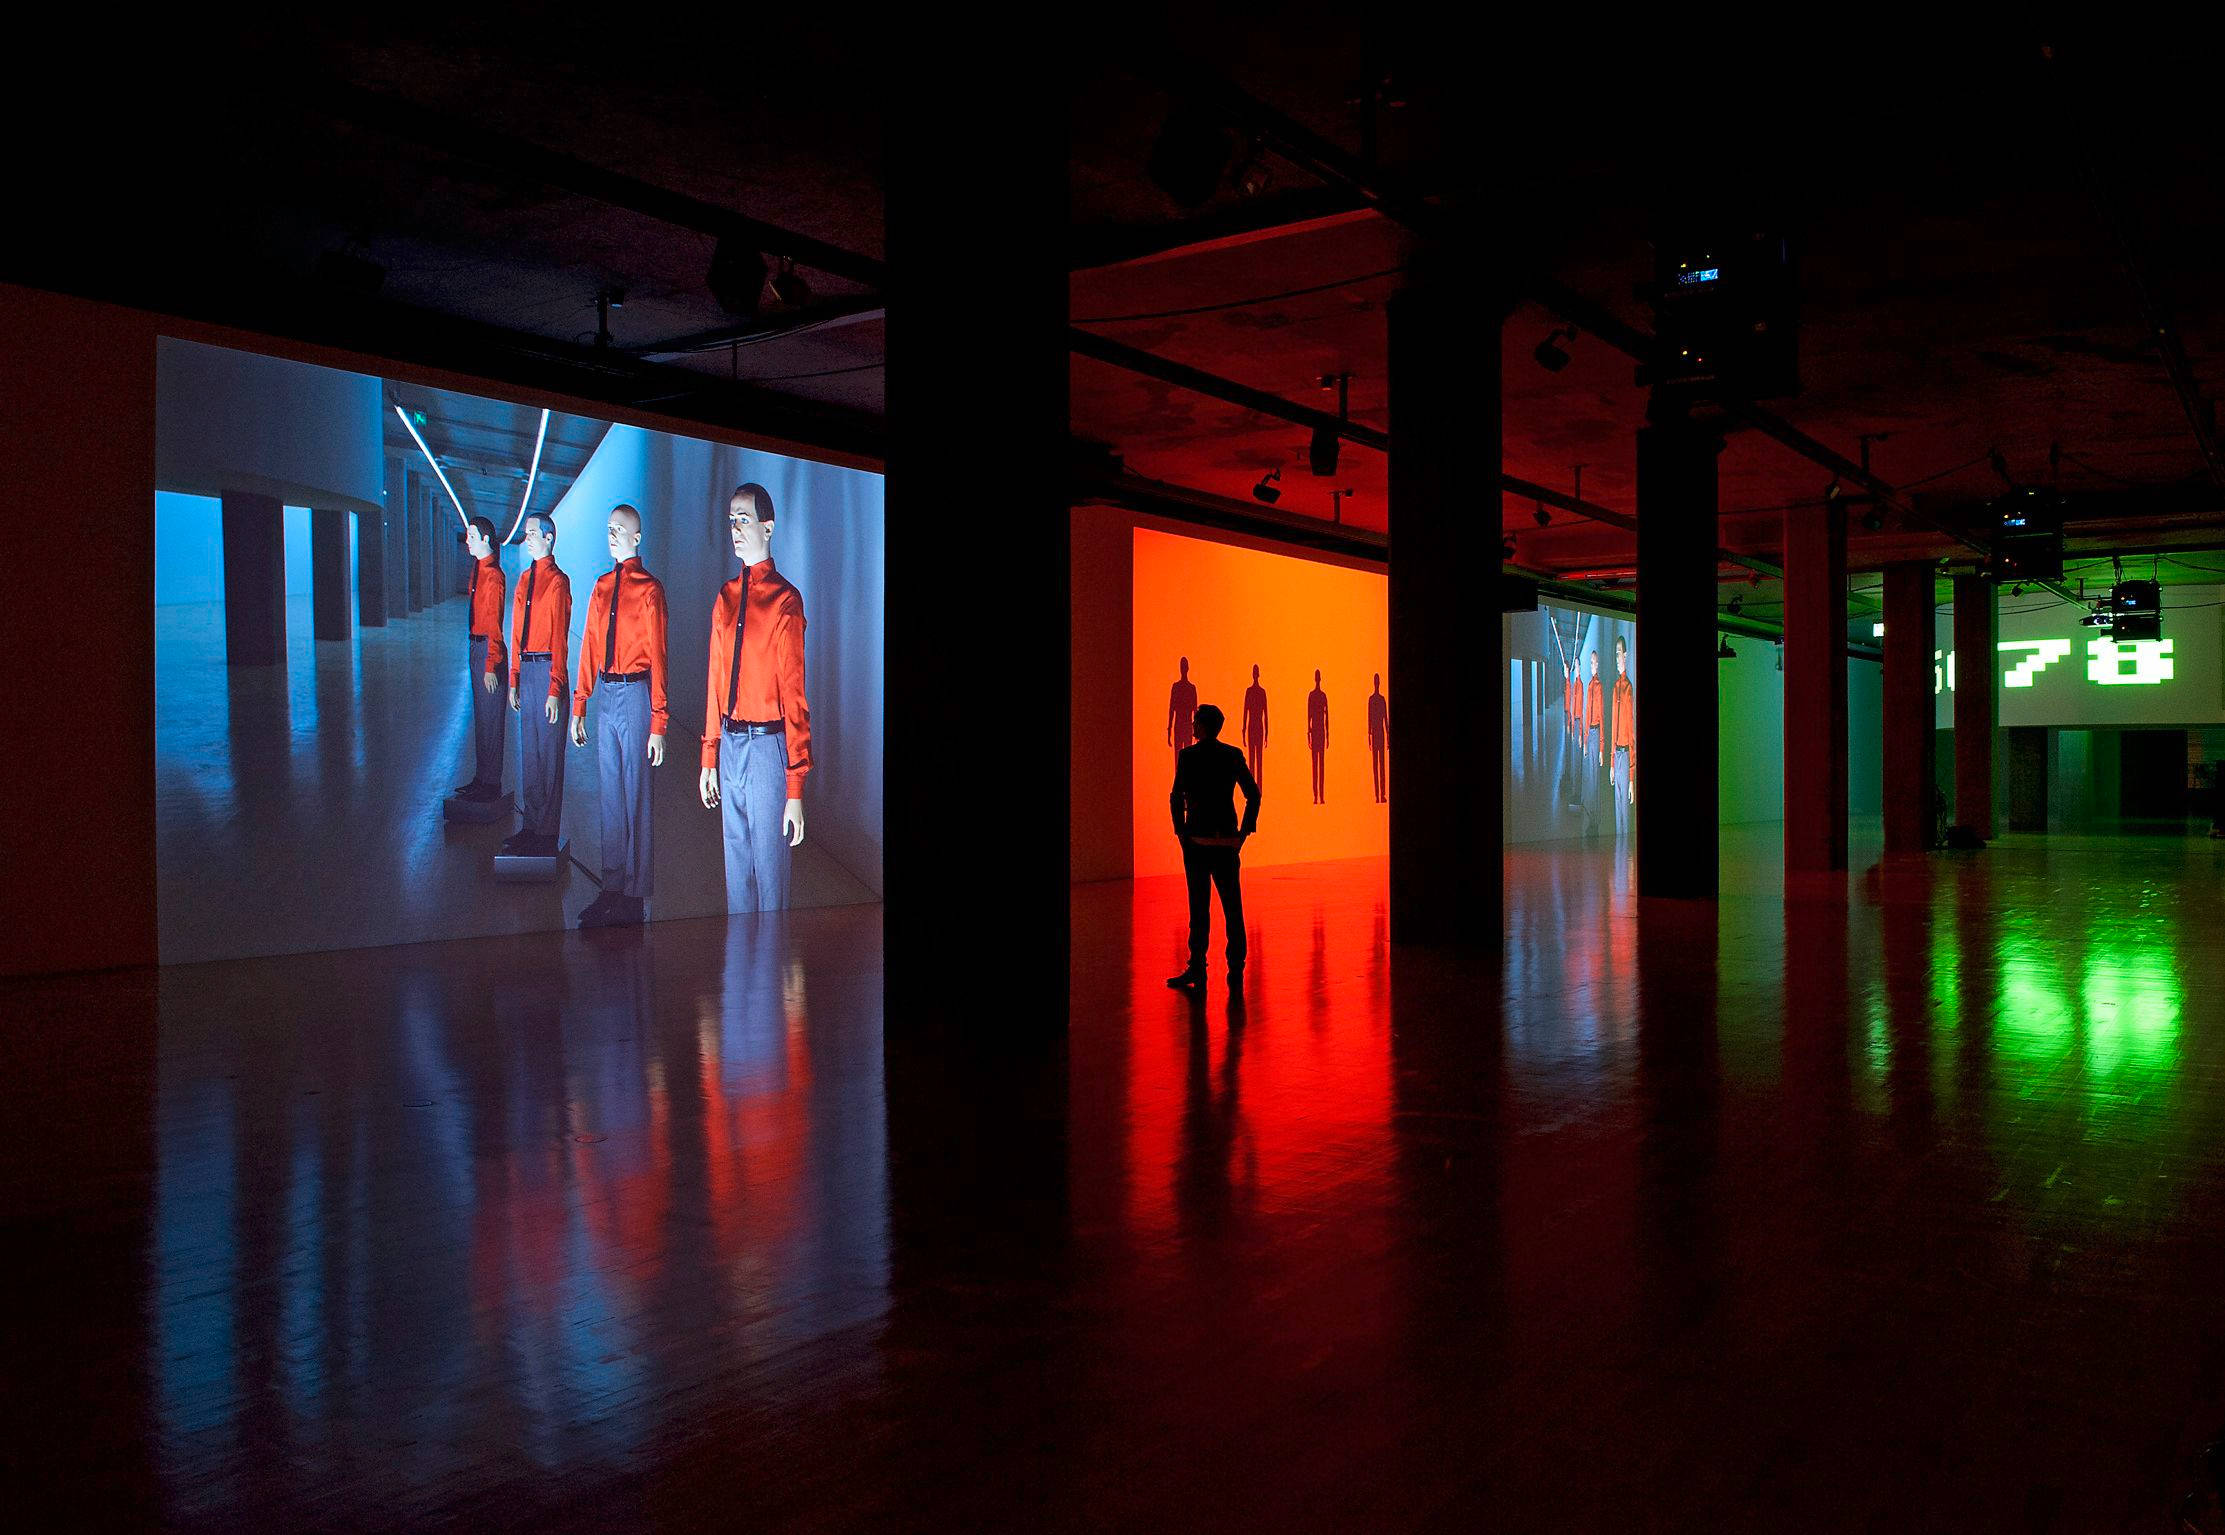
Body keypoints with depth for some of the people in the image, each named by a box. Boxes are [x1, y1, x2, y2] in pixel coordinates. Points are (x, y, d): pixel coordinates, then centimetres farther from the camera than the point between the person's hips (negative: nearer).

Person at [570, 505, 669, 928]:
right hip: (605, 695, 7)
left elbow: (657, 656, -12)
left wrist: (658, 724, -15)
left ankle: (635, 897, 7)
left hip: (635, 694, -7)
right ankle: (612, 888, 22)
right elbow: (589, 648, 15)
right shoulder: (602, 587, 12)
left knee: (635, 797, -1)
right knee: (608, 796, 13)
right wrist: (578, 706, 12)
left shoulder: (648, 589, -9)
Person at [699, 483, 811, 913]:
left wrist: (795, 788, -16)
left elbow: (794, 696, -14)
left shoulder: (784, 600, -11)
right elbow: (716, 683, 15)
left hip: (767, 746, -7)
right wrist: (709, 757, 15)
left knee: (769, 864, 2)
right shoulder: (725, 598, 10)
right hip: (729, 746, 7)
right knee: (736, 861, 16)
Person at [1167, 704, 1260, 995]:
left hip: (1197, 840, -2)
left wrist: (1181, 831, -1)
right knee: (1232, 908, 6)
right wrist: (1244, 832, 5)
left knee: (1199, 908, 4)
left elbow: (1177, 797, -11)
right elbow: (1253, 794, 2)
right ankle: (1236, 974, 5)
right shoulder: (1234, 755, 4)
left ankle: (1197, 970, 7)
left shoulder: (1188, 755, -6)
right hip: (1227, 841, 3)